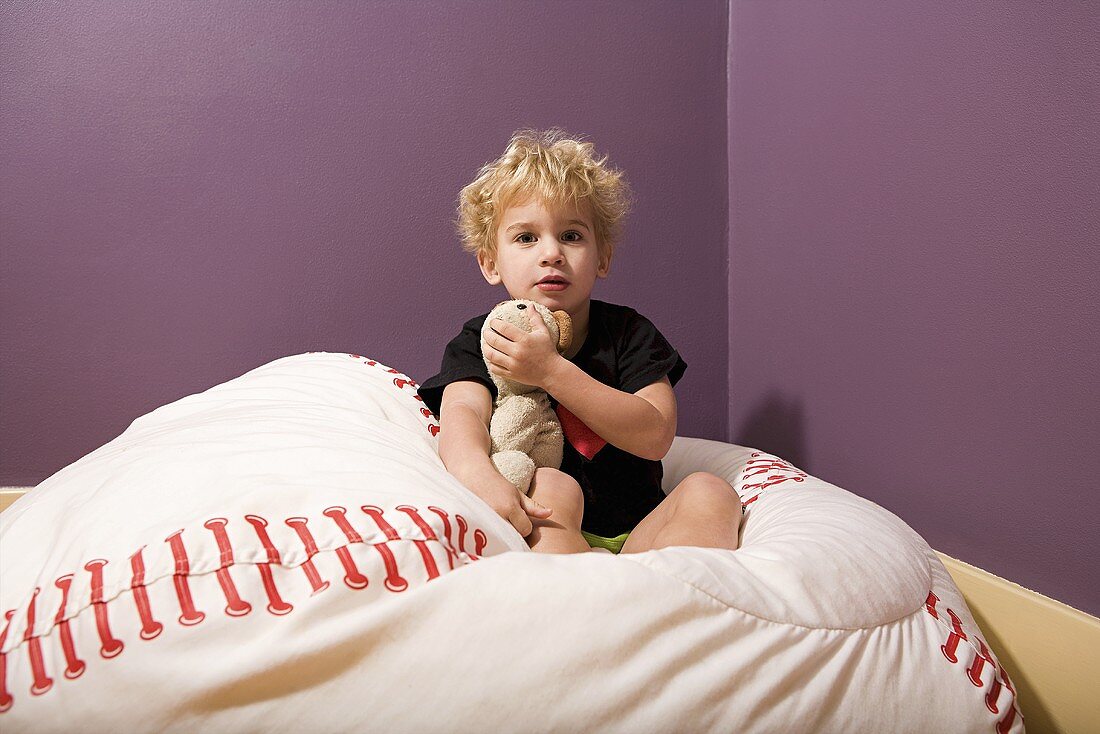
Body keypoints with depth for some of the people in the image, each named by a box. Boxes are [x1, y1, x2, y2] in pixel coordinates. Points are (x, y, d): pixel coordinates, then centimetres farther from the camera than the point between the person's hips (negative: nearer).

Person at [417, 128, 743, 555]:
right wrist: (479, 475, -45)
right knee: (550, 487, -31)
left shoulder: (628, 332, 5)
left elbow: (655, 436, -8)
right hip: (543, 534, -2)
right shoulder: (481, 341, 2)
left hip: (636, 537, 3)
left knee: (709, 491, -22)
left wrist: (551, 371, -17)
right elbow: (462, 413, -19)